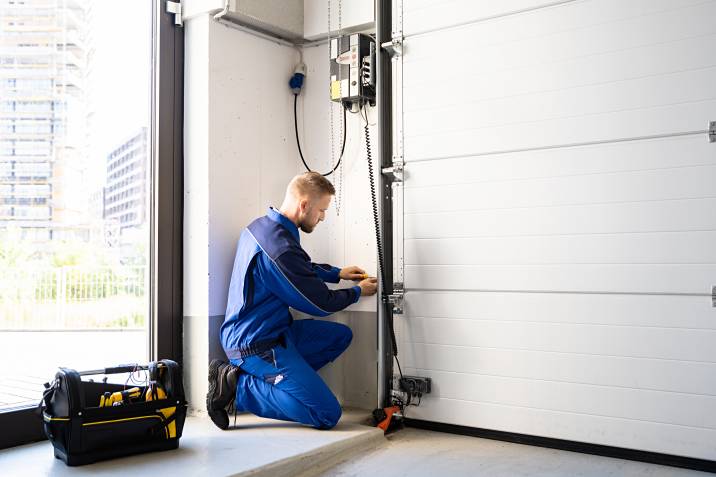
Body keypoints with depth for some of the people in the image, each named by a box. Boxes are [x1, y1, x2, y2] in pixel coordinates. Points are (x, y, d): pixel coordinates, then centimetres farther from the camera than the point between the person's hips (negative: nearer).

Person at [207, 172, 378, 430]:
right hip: (257, 344, -10)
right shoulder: (280, 248, -26)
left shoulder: (262, 225, 5)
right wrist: (358, 291, 5)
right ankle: (239, 387, -6)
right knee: (328, 414, -10)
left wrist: (338, 273, 19)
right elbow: (321, 304, -13)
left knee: (341, 335, 16)